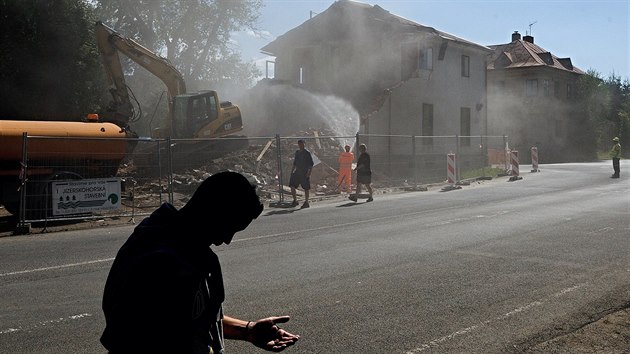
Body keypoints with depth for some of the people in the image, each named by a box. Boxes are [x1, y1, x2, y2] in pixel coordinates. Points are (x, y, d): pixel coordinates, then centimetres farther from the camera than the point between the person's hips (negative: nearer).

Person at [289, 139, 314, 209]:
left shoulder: (307, 153, -6)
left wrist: (309, 173, -16)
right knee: (292, 186, -4)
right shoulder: (297, 152, 13)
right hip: (297, 172, 6)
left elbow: (311, 164, -8)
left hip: (305, 173, -6)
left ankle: (306, 202, 10)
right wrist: (292, 170, 14)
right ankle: (295, 200, 7)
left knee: (306, 188, 0)